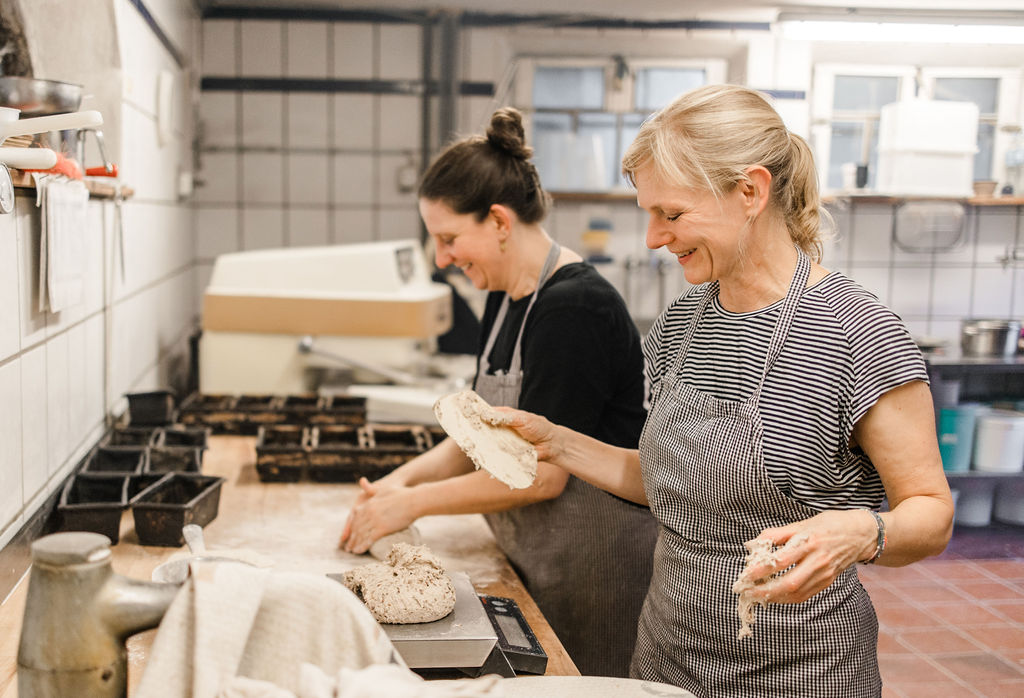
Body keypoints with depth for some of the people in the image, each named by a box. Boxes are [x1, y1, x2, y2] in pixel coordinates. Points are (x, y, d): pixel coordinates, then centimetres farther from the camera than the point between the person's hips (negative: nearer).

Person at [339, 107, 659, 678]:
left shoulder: (575, 307, -22)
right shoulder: (506, 300, 7)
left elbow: (540, 474, -23)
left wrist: (415, 502, -14)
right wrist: (405, 478, -1)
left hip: (596, 567, -8)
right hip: (534, 560, 9)